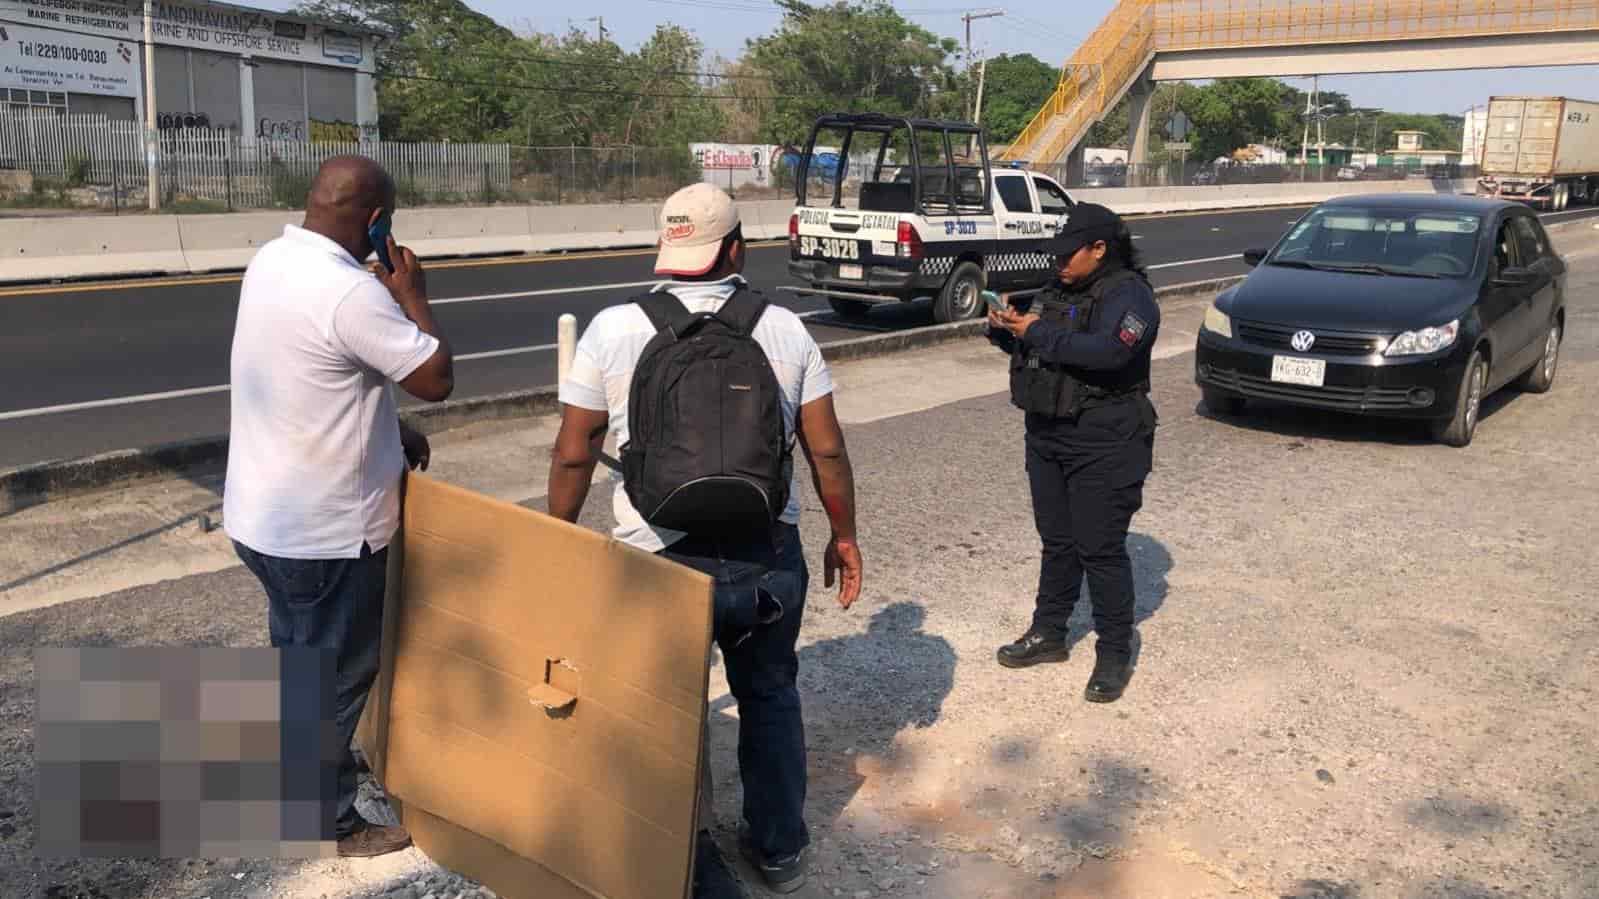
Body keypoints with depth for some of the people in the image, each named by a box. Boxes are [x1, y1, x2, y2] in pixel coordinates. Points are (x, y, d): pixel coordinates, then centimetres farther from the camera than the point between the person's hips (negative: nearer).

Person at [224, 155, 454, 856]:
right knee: (334, 675, 8)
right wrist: (412, 295, -7)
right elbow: (436, 378, -19)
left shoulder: (271, 260, 2)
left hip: (261, 512, 9)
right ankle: (329, 824, 24)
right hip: (323, 529, -9)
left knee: (295, 654, 27)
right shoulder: (350, 291, -28)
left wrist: (389, 431, 12)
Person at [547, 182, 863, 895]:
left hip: (660, 563, -1)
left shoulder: (612, 330, -4)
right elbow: (827, 450, 2)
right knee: (769, 694, 23)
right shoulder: (784, 329, -1)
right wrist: (843, 536, 15)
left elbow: (572, 457, -1)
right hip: (769, 558, 2)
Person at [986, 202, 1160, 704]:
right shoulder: (1060, 290, 12)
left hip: (1104, 444, -8)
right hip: (1047, 436, 8)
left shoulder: (1128, 293, -13)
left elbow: (1107, 350, -31)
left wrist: (1039, 332, -24)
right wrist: (1004, 327, -3)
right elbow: (1026, 343, 19)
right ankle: (1047, 634, 29)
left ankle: (1114, 654, 9)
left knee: (1100, 548, -3)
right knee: (1056, 541, 16)